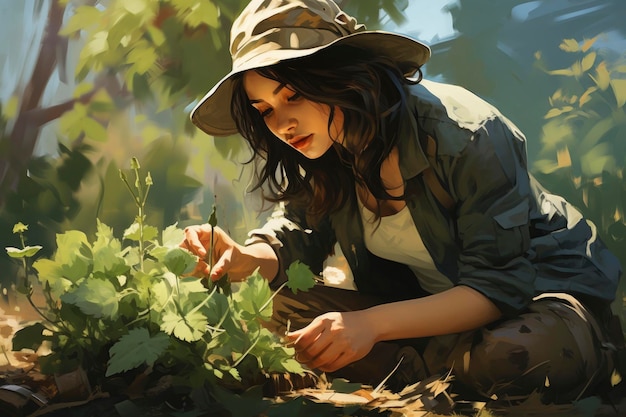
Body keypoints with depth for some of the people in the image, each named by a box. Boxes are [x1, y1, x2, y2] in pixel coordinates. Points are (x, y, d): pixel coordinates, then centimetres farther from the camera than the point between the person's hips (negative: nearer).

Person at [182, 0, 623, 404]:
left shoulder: (466, 134, -27)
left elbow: (499, 284, -27)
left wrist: (373, 323, -39)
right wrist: (244, 259, -27)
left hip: (544, 286, -6)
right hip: (425, 301, 6)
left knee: (512, 359, -42)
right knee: (283, 308, -14)